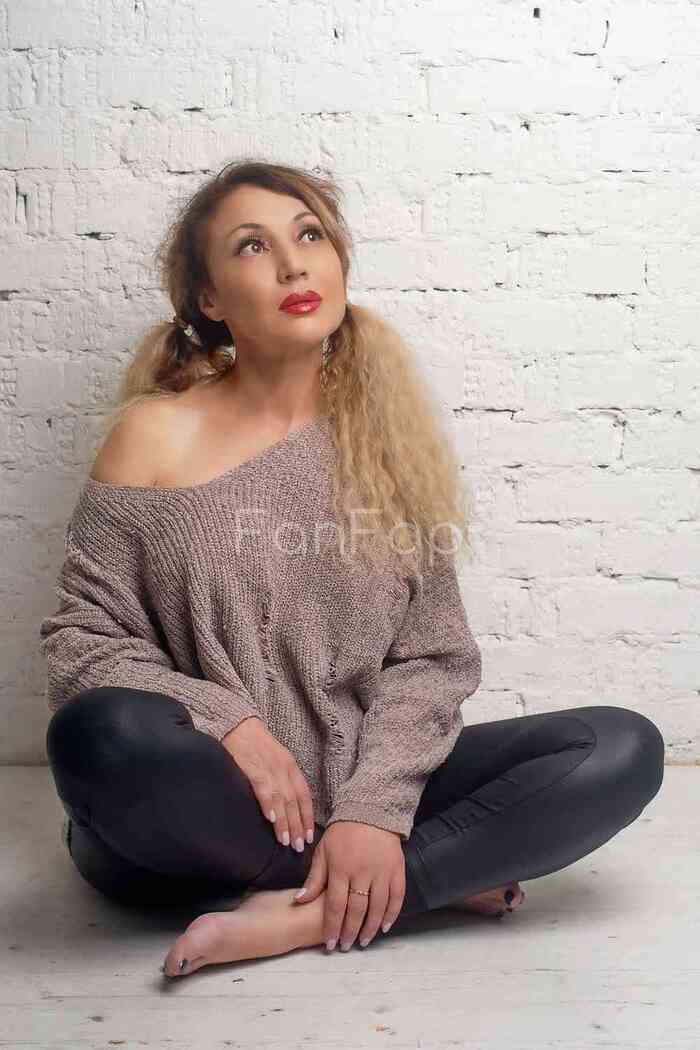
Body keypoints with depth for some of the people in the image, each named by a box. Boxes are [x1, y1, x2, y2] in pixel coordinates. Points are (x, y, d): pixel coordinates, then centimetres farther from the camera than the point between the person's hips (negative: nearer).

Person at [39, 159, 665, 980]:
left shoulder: (386, 436, 3)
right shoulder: (156, 435, -4)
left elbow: (433, 656, -1)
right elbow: (80, 640, -4)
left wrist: (374, 810, -16)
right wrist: (229, 726, -19)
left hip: (354, 789, 3)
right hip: (201, 811, -2)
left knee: (624, 748, -13)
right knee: (103, 734, -36)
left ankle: (307, 915, -20)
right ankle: (436, 875, -15)